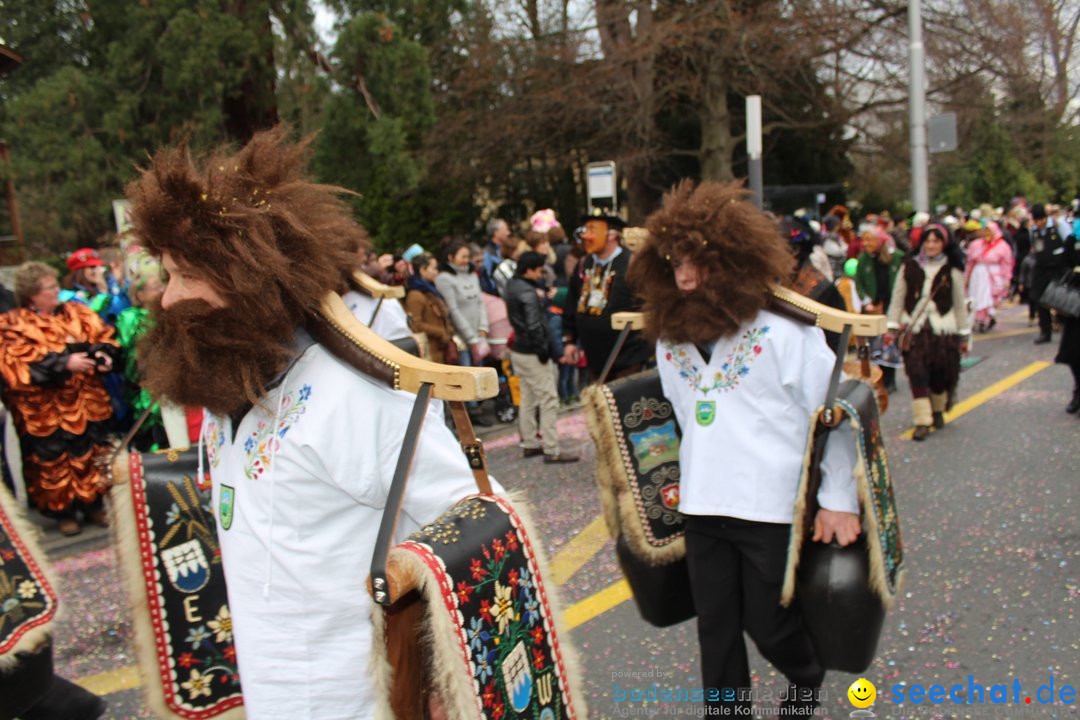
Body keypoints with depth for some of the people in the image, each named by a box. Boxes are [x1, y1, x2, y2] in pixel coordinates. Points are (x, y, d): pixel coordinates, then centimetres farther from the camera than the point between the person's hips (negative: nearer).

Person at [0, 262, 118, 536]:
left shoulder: (77, 312, 6)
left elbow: (105, 338, 6)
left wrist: (101, 354, -18)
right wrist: (65, 363, -25)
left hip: (88, 404, 4)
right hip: (45, 412, -3)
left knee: (93, 457, 13)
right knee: (53, 464, 7)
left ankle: (93, 505, 28)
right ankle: (63, 513, 23)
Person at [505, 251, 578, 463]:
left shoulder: (512, 286, 7)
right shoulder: (528, 293, -20)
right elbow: (534, 326, -23)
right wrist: (543, 350, -15)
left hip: (519, 349, 10)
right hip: (532, 353, -10)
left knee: (528, 398, 17)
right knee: (549, 400, -5)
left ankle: (529, 444, 24)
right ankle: (551, 451, -4)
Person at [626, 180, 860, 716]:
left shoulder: (785, 332, -11)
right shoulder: (670, 337, 6)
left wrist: (838, 501, -8)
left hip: (772, 505, -5)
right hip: (701, 506, 5)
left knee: (769, 623, 8)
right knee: (716, 631, 10)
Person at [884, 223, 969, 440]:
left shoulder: (952, 271, 5)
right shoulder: (909, 267, 5)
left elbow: (960, 304, 9)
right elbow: (897, 299, 7)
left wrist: (964, 334, 10)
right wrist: (892, 326, 1)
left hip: (943, 330, 0)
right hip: (914, 329, 0)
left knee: (941, 374, 4)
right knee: (917, 374, -8)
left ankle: (938, 411, 31)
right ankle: (922, 421, -4)